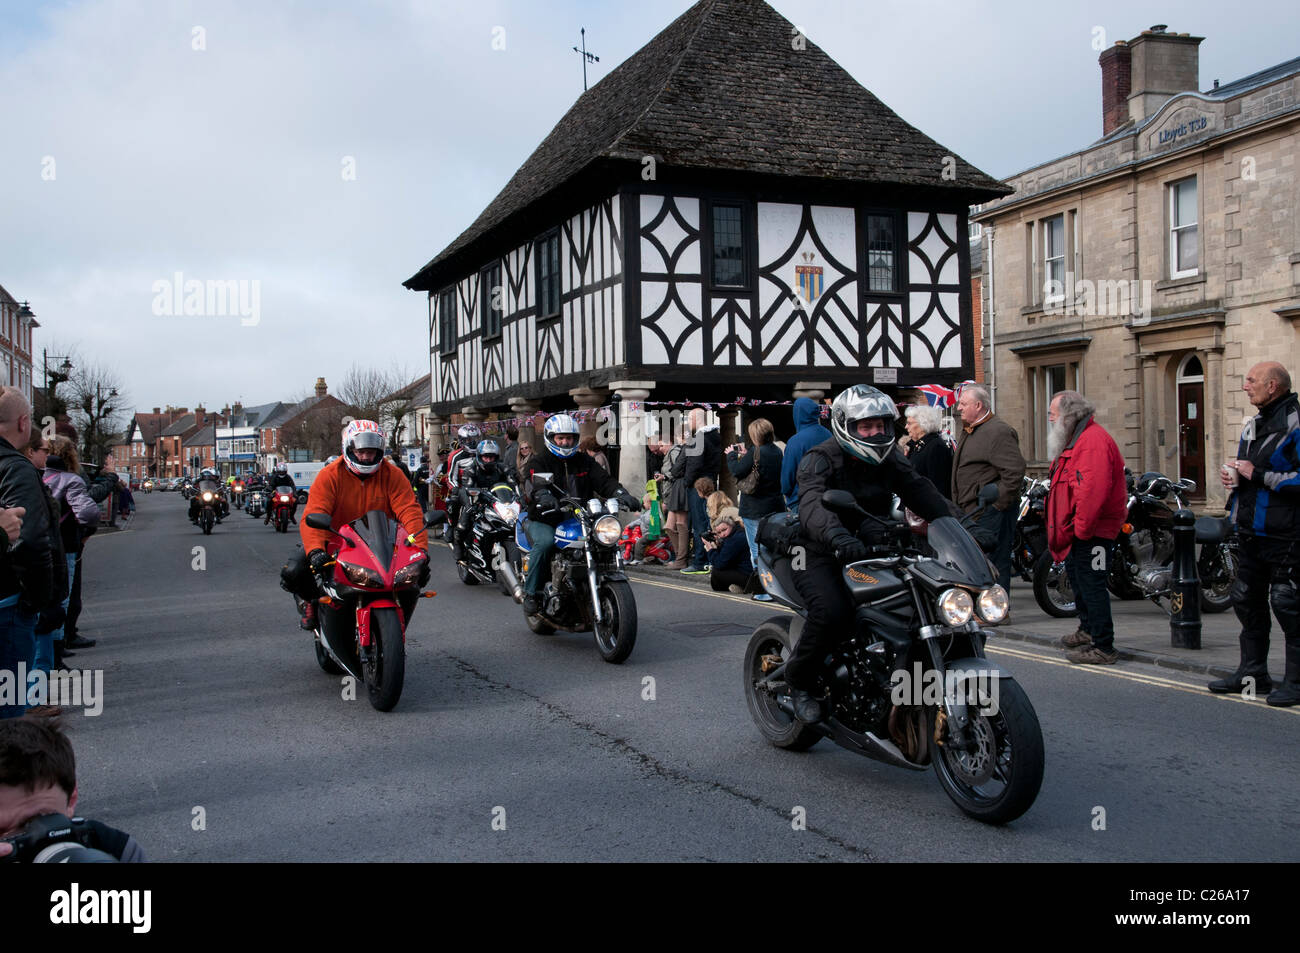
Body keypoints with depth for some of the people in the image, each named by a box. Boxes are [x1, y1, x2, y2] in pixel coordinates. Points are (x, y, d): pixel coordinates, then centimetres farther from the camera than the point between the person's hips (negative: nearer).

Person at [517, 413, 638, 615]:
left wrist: (623, 495, -19)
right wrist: (544, 496, -44)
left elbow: (603, 480, 2)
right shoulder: (538, 461, 1)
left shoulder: (583, 461, 15)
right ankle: (530, 592, -22)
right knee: (544, 542, -35)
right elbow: (535, 484, -20)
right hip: (543, 522, -4)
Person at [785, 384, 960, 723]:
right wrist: (836, 534, -53)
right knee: (832, 611, -33)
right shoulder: (820, 460, -13)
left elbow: (921, 492, 0)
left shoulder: (891, 458, 8)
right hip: (821, 556, -6)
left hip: (872, 552, 6)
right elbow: (811, 504, -32)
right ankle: (799, 682, -7)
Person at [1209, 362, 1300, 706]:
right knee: (1247, 600, 15)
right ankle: (1252, 673, 27)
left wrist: (1258, 476, -21)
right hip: (1252, 532, 10)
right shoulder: (1252, 426, 16)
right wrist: (1234, 476, 7)